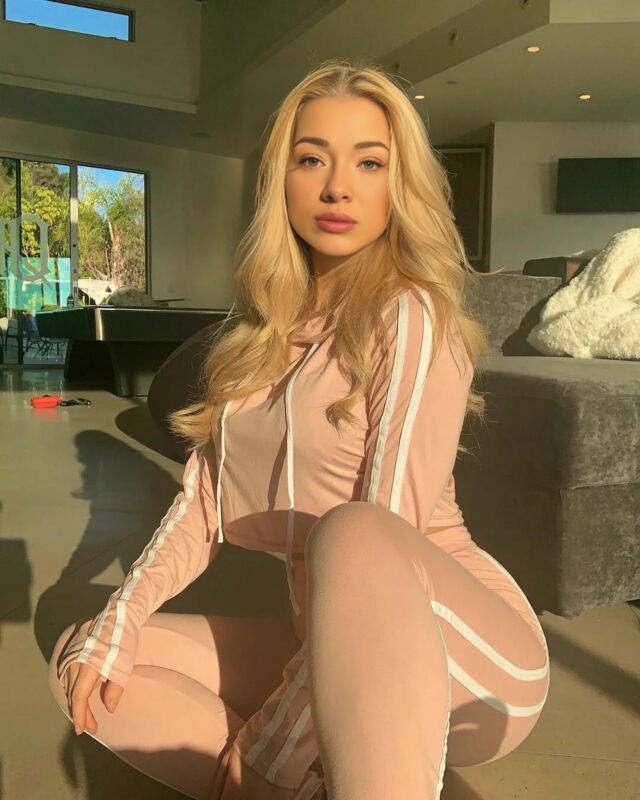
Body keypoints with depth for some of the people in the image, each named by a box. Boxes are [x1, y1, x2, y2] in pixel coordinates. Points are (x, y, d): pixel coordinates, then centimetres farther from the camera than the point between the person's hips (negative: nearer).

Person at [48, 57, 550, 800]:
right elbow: (207, 499, 7)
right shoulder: (261, 335, 7)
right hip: (338, 651, 7)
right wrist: (119, 620, -6)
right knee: (82, 659, -1)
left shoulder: (412, 319, -13)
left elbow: (380, 534, -21)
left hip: (464, 654, -7)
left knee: (355, 533, -38)